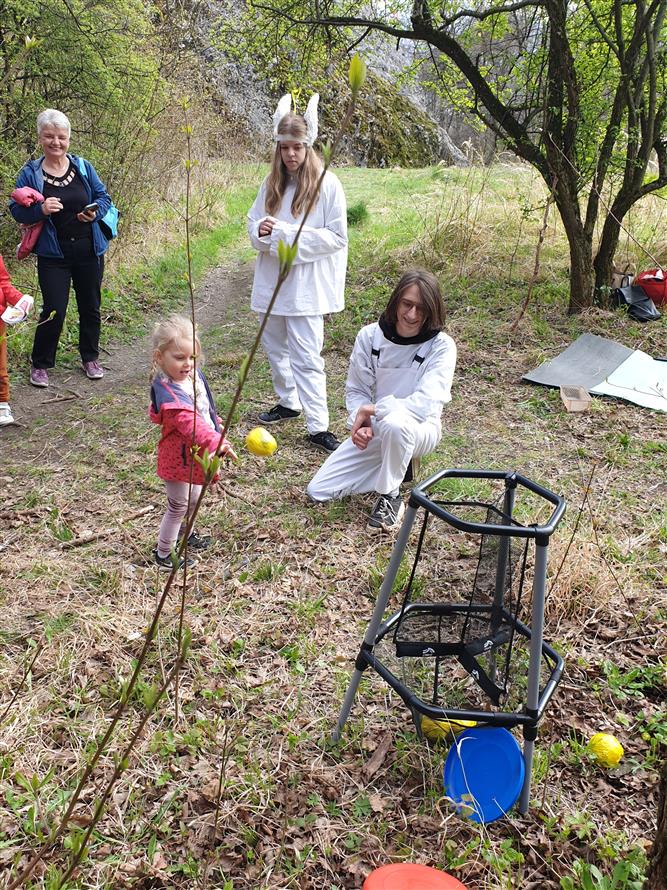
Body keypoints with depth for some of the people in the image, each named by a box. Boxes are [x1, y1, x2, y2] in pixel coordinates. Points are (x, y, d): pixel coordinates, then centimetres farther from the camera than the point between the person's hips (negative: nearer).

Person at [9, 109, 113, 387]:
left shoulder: (83, 167, 2)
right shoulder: (30, 173, -4)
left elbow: (104, 197, 8)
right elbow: (16, 210, -2)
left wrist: (95, 212, -14)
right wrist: (40, 210, -22)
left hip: (89, 251, 3)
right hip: (53, 255, -2)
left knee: (90, 307, 12)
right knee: (53, 311, -4)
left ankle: (90, 358, 31)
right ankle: (39, 364, 14)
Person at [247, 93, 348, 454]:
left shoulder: (326, 184, -10)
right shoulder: (271, 184, 7)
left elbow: (337, 237, -13)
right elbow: (252, 222, 15)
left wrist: (288, 234, -19)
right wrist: (259, 230, -10)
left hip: (305, 284, -6)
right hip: (271, 280, 6)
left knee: (306, 356, -8)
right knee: (275, 347, 18)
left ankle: (317, 426, -3)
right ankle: (288, 402, 37)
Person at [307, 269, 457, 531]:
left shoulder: (441, 346, -18)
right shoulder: (369, 336, -8)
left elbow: (425, 403, -28)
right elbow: (356, 390, 0)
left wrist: (374, 409, -25)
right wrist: (361, 422, -20)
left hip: (418, 429, -4)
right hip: (373, 430, 4)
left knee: (394, 423, -43)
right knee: (318, 491, -3)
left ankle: (390, 496, -15)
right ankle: (394, 468, 15)